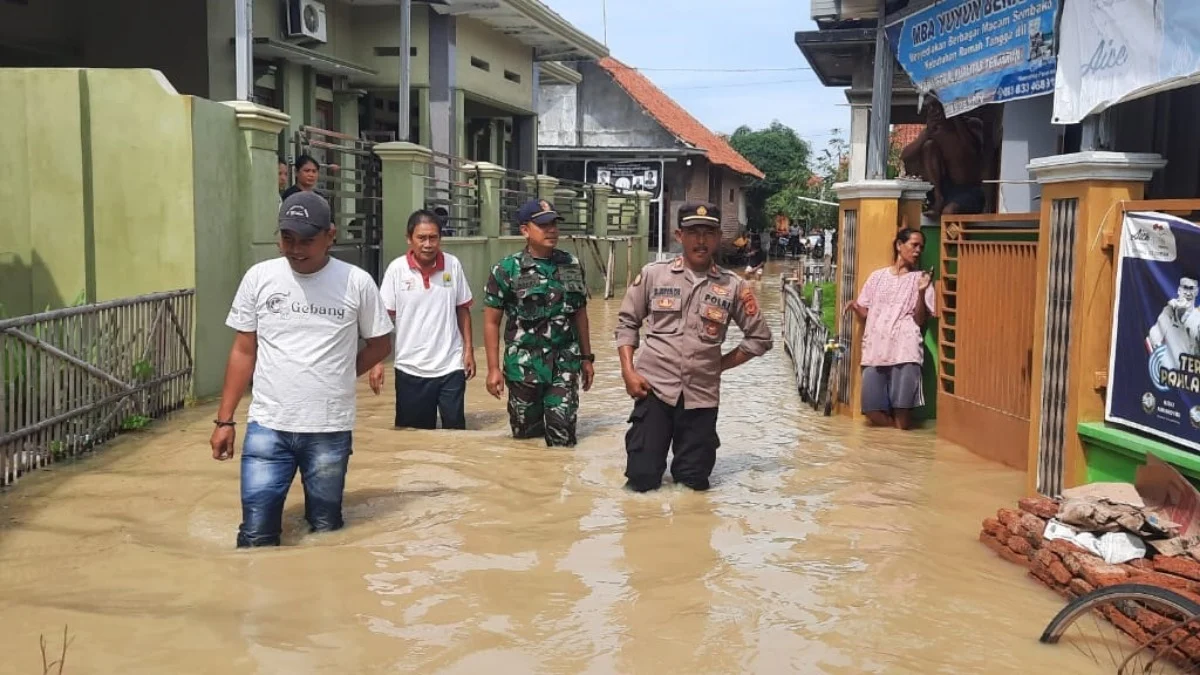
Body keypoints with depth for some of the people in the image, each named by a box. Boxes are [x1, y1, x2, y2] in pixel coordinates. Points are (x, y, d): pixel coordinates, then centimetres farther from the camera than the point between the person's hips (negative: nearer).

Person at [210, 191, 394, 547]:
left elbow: (380, 344, 9)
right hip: (267, 427, 1)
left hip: (330, 431, -1)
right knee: (256, 534, 1)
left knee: (326, 531, 13)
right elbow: (243, 351, 6)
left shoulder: (357, 282, -5)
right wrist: (224, 420, 4)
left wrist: (335, 376, 2)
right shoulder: (259, 278, 0)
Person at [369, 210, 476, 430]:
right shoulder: (397, 269, -6)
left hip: (450, 366, 1)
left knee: (455, 431, 5)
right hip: (411, 369, 0)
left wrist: (469, 350, 4)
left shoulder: (453, 265, -2)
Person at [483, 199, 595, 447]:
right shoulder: (507, 270, -7)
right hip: (524, 366, -2)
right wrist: (494, 368, -8)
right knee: (525, 436, 9)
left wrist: (586, 357, 14)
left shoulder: (572, 265, 5)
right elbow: (491, 322, -3)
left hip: (565, 364, 2)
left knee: (563, 436, 0)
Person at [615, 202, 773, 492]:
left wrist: (718, 365, 1)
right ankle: (651, 448, 31)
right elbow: (627, 322, 6)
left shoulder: (733, 286, -1)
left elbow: (760, 338, 6)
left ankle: (691, 454, 38)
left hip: (701, 395, 1)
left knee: (694, 480, 7)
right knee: (641, 477, -1)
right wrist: (628, 372, -4)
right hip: (655, 387, -1)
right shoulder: (653, 274, -1)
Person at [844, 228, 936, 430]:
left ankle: (900, 422, 25)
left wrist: (921, 292, -13)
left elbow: (920, 320, 1)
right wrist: (855, 307, -5)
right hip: (875, 348, 2)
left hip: (904, 350, -2)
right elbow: (865, 313, 17)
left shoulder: (920, 279, 8)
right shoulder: (877, 276, 16)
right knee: (872, 412, -8)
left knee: (903, 421, -9)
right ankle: (892, 420, 24)